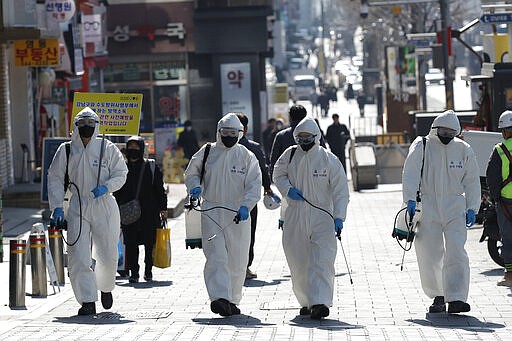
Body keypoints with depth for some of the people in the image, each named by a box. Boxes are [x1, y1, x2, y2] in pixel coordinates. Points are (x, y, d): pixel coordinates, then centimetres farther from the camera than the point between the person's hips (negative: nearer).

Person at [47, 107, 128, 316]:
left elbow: (120, 173, 5)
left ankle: (106, 288, 35)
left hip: (104, 206, -1)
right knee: (78, 257, -9)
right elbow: (55, 178, 8)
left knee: (108, 255, 5)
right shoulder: (66, 150, 4)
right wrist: (57, 206, -1)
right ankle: (87, 301, -5)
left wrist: (106, 187, -14)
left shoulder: (107, 149, 1)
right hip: (77, 207, 1)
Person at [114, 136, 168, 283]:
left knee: (150, 243, 1)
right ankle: (133, 272, 3)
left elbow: (160, 189, 6)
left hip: (149, 212, -1)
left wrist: (162, 208, 1)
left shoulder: (151, 167, 5)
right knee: (131, 244, -2)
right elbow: (117, 192, 14)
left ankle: (148, 270, 15)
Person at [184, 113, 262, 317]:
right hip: (211, 213, -1)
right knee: (216, 256, -15)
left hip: (238, 216, 1)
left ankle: (232, 300, 21)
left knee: (237, 261, 6)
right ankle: (219, 298, -25)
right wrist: (195, 187, -4)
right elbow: (191, 173, 18)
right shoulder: (206, 153, 6)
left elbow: (254, 185, -4)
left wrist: (245, 206, -20)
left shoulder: (247, 157, 3)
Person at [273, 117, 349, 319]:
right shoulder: (290, 155, 5)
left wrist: (339, 217, -10)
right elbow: (278, 175, 19)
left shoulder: (329, 160, -3)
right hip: (295, 217, 3)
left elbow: (340, 190, -1)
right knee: (298, 262, 7)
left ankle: (320, 302, -21)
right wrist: (288, 189, -3)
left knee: (322, 260, -14)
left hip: (322, 218, -3)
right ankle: (306, 301, 20)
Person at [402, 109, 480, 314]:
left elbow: (472, 181, 13)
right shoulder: (421, 146, 2)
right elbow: (410, 175, -5)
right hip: (428, 206, -1)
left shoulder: (463, 150, 9)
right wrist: (410, 200, -18)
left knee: (456, 252, -13)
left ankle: (456, 298, -18)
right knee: (429, 255, 1)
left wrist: (472, 208, 5)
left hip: (455, 207, 1)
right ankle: (438, 297, 16)